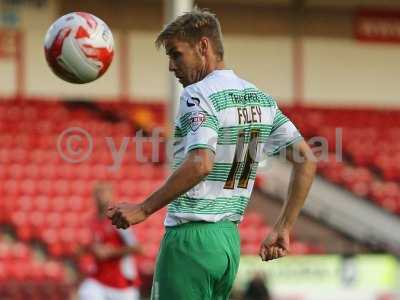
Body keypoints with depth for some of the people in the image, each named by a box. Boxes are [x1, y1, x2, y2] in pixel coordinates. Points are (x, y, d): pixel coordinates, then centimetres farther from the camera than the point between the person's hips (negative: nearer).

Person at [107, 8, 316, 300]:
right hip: (230, 240, 8)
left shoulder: (197, 95, -11)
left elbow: (200, 165, -26)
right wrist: (283, 229, 12)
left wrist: (144, 209, -20)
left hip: (190, 238, -8)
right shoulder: (261, 100, 13)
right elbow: (307, 160, 11)